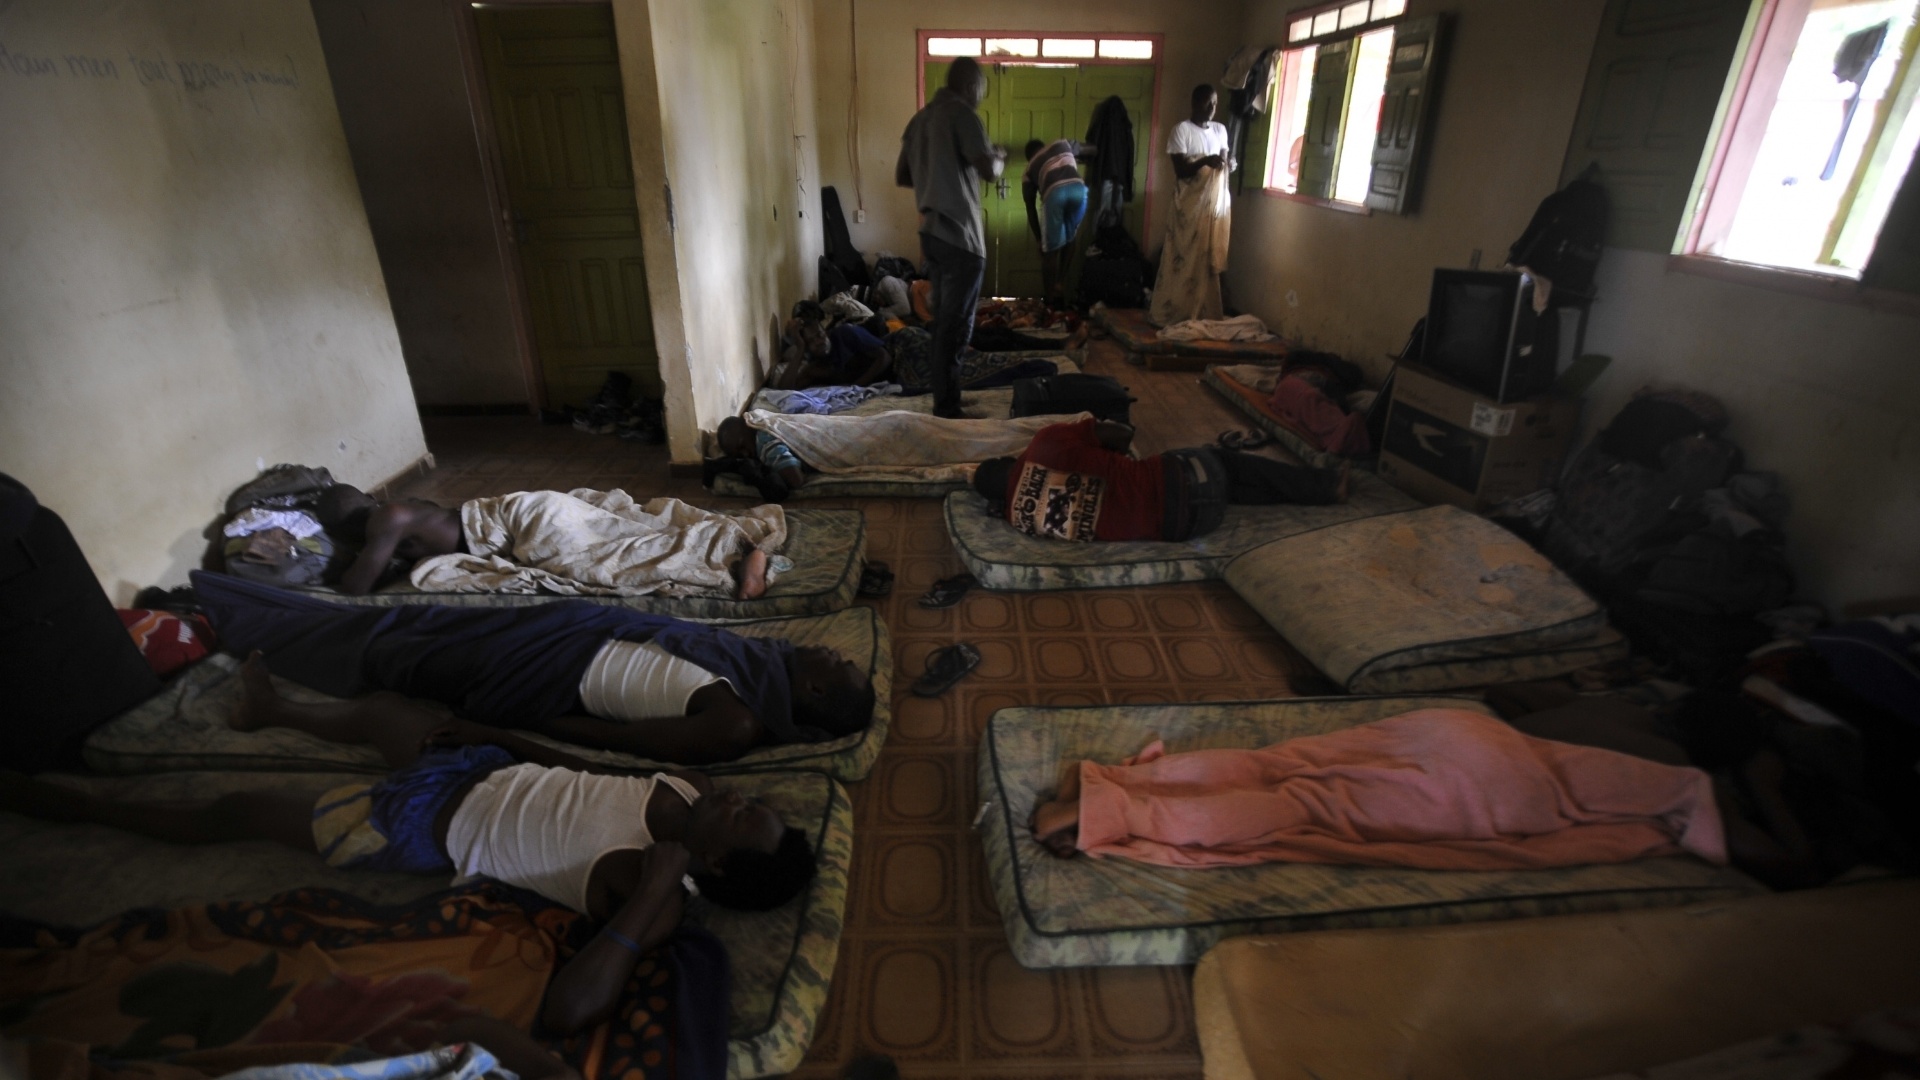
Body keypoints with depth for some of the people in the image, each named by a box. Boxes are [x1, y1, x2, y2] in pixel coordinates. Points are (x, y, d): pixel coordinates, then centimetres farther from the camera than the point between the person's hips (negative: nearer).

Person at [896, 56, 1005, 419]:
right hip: (959, 235, -9)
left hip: (931, 232, 9)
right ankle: (946, 411, -1)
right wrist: (999, 158, 3)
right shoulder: (961, 114, -10)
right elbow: (989, 170, -19)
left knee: (942, 321, 15)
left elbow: (901, 177, 21)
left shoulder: (920, 118, 16)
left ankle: (944, 402, 22)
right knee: (956, 327, -5)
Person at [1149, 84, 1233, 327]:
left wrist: (1228, 165, -5)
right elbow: (1181, 170, -12)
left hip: (1216, 206, 6)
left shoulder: (1220, 130, 12)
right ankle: (1168, 313, 5)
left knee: (1210, 263, 8)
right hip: (1189, 207, -6)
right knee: (1182, 262, -4)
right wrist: (1205, 161, -28)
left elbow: (1222, 164, 18)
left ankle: (1205, 314, 17)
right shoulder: (1182, 130, -7)